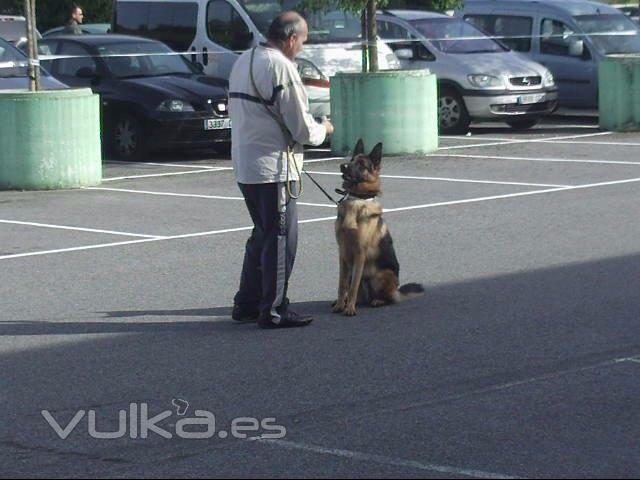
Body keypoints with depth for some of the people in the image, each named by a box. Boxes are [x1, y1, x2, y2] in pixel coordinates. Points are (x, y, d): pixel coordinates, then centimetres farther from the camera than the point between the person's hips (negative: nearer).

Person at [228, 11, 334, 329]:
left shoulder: (243, 61, 10)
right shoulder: (280, 67, -17)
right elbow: (300, 127, -16)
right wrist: (323, 130, 6)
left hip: (244, 165, 9)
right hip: (274, 167, -9)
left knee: (262, 236, 20)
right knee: (280, 241, -1)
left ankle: (247, 304, 24)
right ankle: (273, 312, 2)